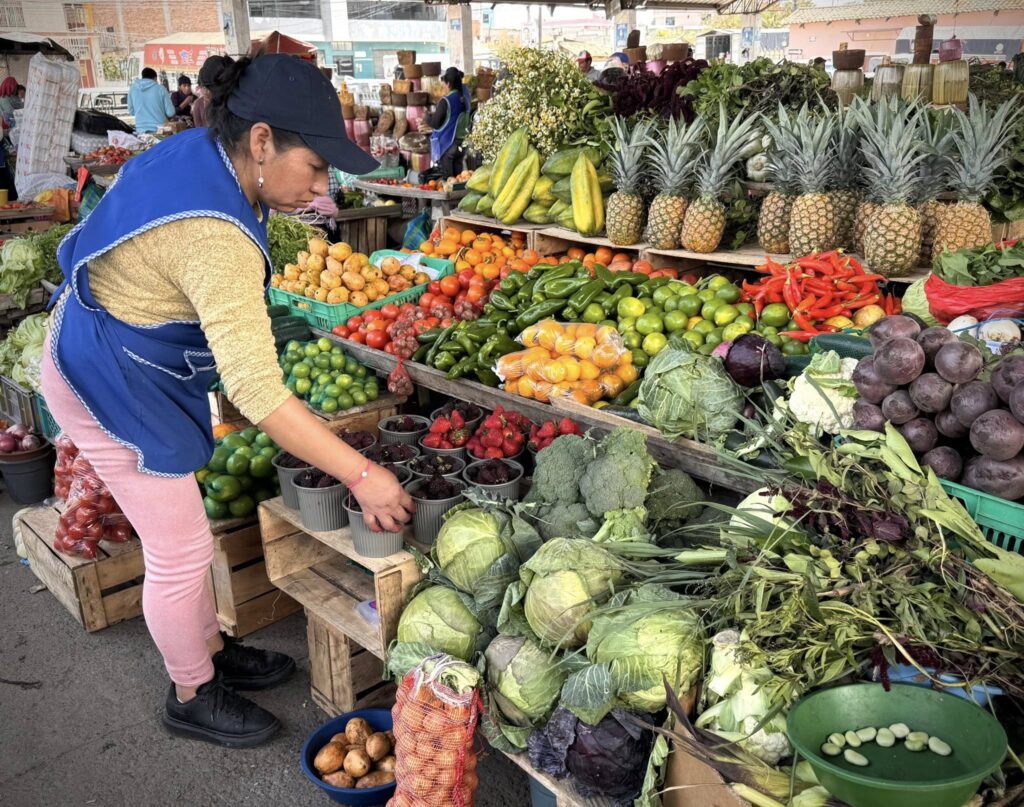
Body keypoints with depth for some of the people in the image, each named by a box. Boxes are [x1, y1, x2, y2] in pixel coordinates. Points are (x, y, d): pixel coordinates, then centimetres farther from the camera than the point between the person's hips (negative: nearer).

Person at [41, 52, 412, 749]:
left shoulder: (199, 150, -7)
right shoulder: (215, 239, -36)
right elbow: (257, 392, -38)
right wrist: (362, 475, -34)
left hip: (104, 353, 9)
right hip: (113, 386, -9)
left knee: (179, 536, 21)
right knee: (182, 551, 5)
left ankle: (212, 652, 40)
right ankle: (193, 698, 29)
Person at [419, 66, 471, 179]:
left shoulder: (446, 101, -19)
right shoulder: (464, 99, 3)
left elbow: (435, 123, -14)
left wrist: (430, 115, 8)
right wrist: (431, 127, 19)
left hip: (446, 144, -6)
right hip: (460, 143, 6)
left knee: (447, 179, 1)